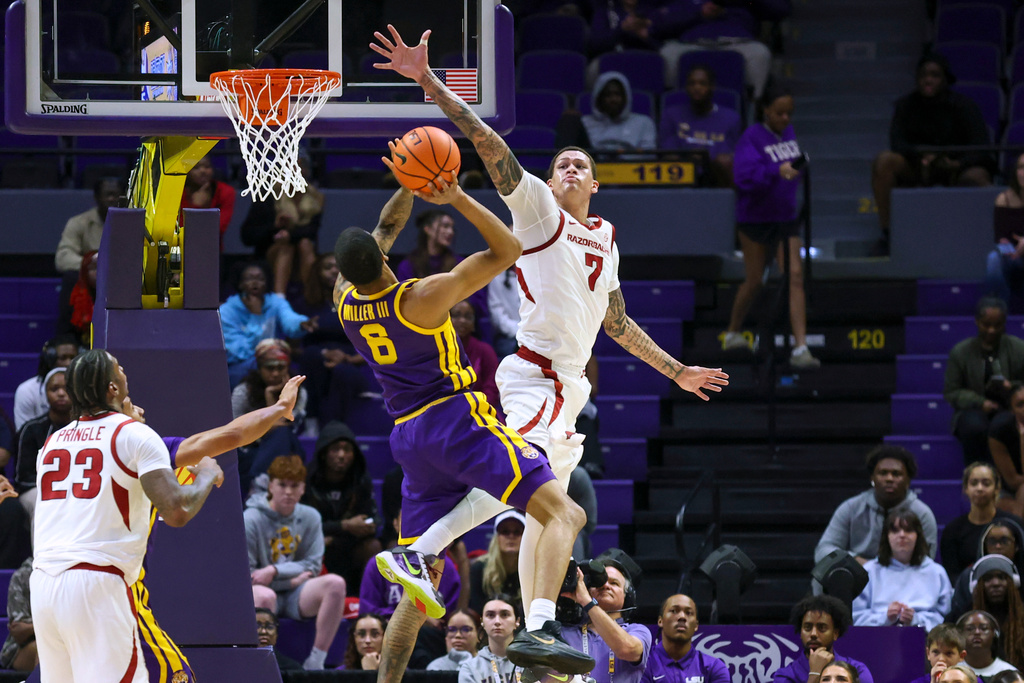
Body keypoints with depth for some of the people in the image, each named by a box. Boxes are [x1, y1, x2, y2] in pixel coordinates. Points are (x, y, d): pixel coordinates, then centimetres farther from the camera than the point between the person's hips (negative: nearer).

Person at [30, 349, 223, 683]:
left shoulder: (52, 442, 18)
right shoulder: (135, 435, -1)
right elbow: (176, 512, -11)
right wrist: (207, 476, 9)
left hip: (42, 584, 7)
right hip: (96, 585, -7)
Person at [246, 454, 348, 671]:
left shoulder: (310, 517, 6)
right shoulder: (251, 519, -7)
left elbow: (312, 567, 2)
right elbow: (245, 574, -9)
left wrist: (275, 571, -15)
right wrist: (292, 578, -9)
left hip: (296, 596, 4)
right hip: (260, 589, -4)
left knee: (335, 583, -23)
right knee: (264, 596, -40)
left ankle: (315, 663, -22)